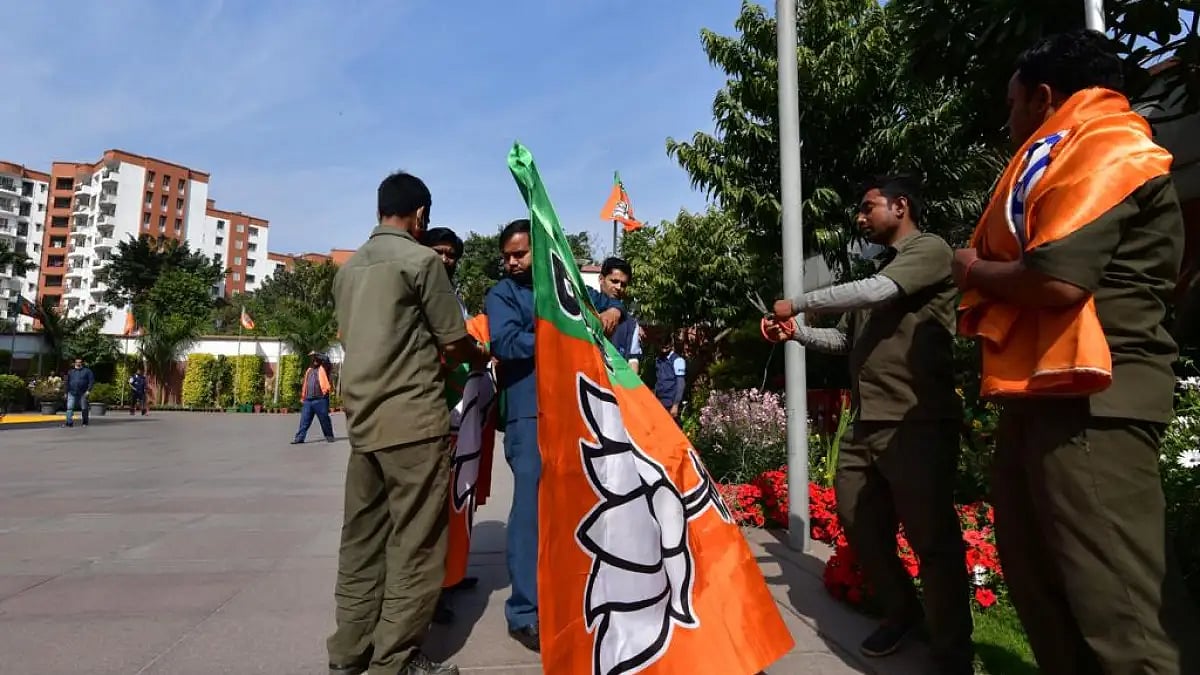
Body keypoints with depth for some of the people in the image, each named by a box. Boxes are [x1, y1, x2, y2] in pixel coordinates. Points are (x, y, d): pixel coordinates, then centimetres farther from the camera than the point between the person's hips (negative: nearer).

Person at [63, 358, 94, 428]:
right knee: (69, 408, -8)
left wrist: (88, 390, -13)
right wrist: (66, 392, 15)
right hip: (72, 393, 3)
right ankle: (69, 422, -10)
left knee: (84, 408, 4)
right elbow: (67, 382, 19)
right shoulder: (70, 371, 14)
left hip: (83, 393, -3)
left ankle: (85, 422, 13)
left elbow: (92, 381, -3)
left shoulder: (87, 371, 3)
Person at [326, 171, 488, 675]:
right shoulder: (420, 260, -7)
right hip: (413, 420, -7)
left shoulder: (348, 268, 14)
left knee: (362, 538, 14)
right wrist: (481, 357, 18)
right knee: (415, 542, 1)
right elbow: (455, 341, -4)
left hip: (362, 420, 8)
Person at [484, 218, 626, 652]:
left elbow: (609, 303, 29)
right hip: (532, 413, -5)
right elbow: (506, 343, -15)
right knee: (531, 507, -5)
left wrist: (612, 311, 5)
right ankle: (525, 613, 7)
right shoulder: (502, 294, 2)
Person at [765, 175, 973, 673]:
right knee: (860, 527, 13)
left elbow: (876, 293, -19)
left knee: (933, 540, -1)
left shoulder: (930, 249, -1)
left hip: (917, 424, -8)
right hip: (865, 425, 8)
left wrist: (796, 304, -10)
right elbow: (844, 340, 26)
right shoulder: (880, 269, 23)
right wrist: (796, 332, 10)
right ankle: (901, 612, 34)